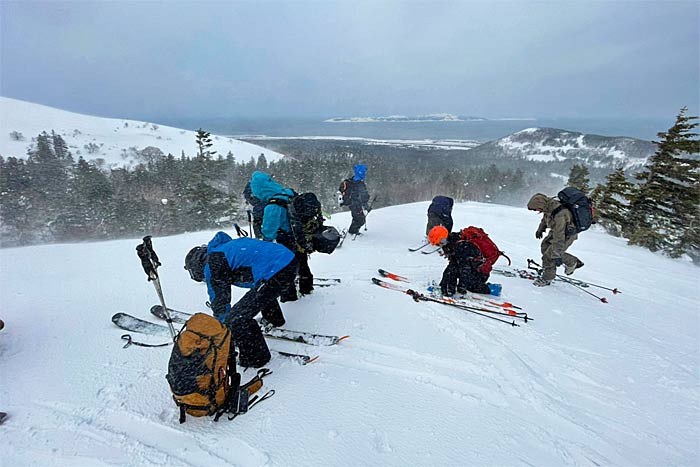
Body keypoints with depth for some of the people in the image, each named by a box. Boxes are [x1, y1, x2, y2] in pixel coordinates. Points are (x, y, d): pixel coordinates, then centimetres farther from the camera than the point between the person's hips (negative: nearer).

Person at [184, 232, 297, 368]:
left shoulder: (211, 266, 2)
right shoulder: (228, 245, 27)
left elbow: (220, 302, 8)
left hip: (275, 270, -10)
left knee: (235, 319, 0)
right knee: (263, 290, 41)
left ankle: (255, 358, 18)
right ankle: (275, 319, 65)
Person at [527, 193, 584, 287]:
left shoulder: (559, 215, -41)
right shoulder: (548, 205, -15)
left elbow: (559, 237, -40)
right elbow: (545, 218, 10)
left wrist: (557, 255, -36)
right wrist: (540, 229, 26)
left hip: (567, 235, -9)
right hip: (556, 230, 9)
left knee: (549, 255, -11)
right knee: (545, 247, 15)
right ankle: (573, 262, 24)